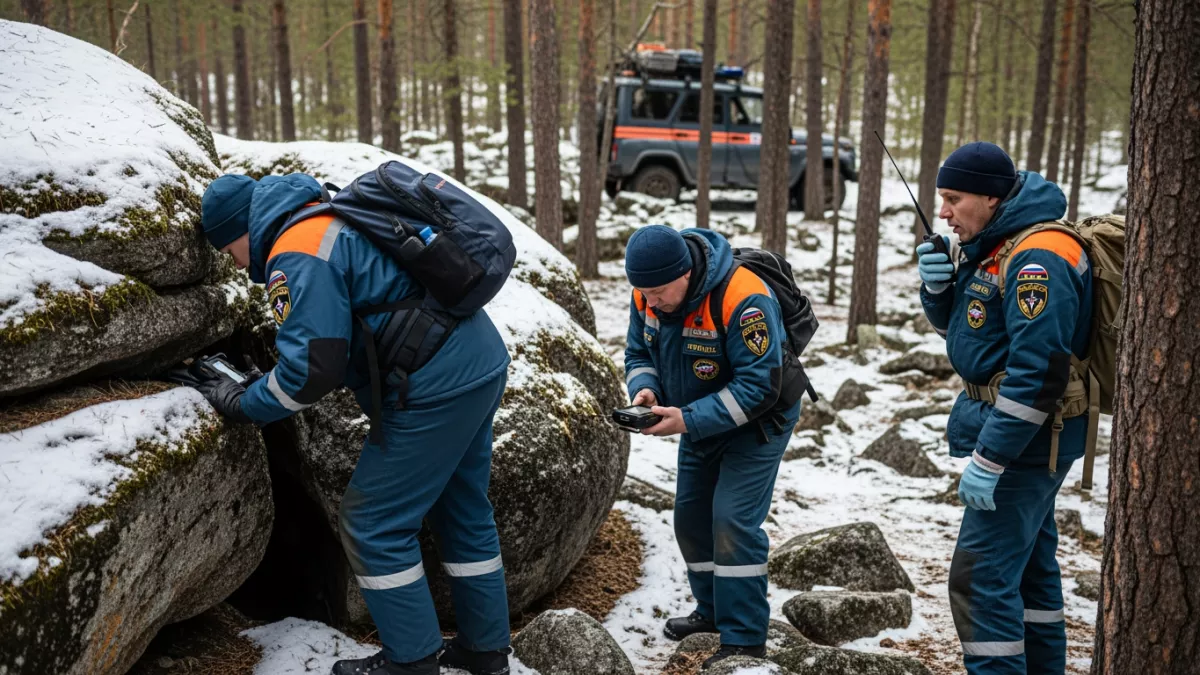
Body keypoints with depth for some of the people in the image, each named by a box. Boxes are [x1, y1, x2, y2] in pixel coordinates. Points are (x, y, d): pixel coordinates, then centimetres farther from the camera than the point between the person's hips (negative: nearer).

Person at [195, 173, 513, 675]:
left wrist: (240, 403, 0)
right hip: (483, 361, 10)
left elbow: (312, 368, -16)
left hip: (436, 386, -10)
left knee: (374, 525, 3)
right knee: (464, 513, 19)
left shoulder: (297, 255, -11)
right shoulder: (337, 218, 20)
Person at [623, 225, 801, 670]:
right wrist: (644, 389, -22)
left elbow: (759, 386, -33)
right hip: (700, 422, 8)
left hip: (756, 422, -7)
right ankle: (714, 611, 32)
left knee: (733, 523, -14)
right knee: (691, 517, 13)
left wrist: (688, 420, -37)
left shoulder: (740, 300, -35)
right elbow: (638, 353, 1)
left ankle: (745, 639, -3)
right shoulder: (648, 295, -13)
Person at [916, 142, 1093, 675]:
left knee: (981, 574, -10)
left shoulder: (1038, 257, -22)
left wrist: (988, 459, -26)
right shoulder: (993, 246, 9)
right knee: (1029, 561, 20)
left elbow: (1037, 371, -27)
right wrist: (939, 285, -3)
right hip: (1012, 426, 10)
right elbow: (956, 325, 19)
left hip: (1027, 436, -10)